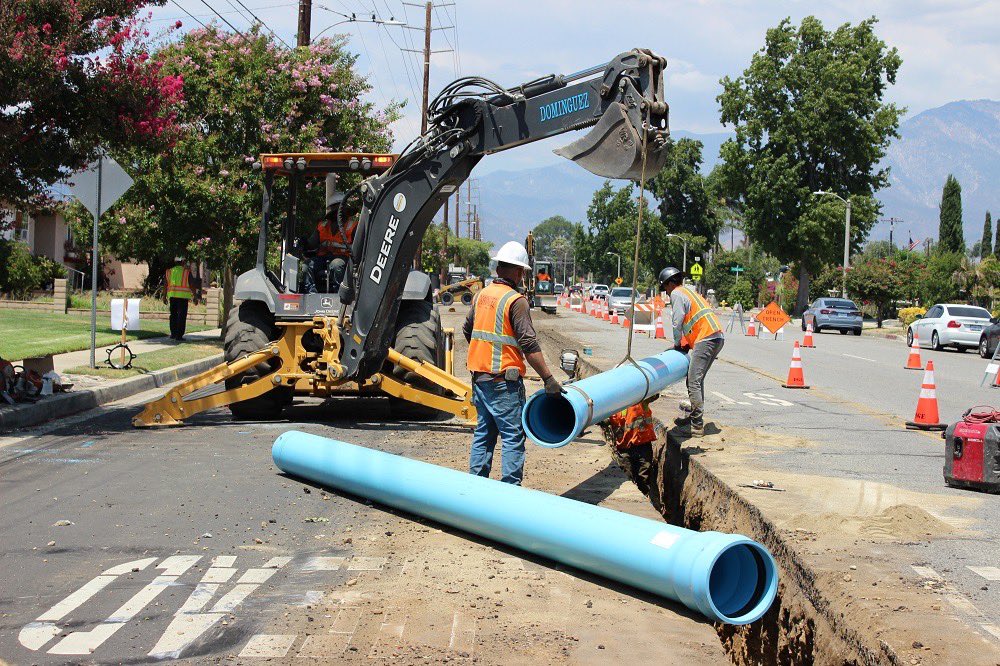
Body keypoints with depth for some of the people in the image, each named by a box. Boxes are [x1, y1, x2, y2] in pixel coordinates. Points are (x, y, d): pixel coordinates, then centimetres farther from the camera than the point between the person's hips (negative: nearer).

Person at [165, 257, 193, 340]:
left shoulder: (169, 271, 9)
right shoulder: (187, 272, -1)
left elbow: (165, 285, 9)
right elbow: (192, 285, -4)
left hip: (172, 295, 4)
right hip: (183, 296, -4)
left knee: (173, 315, 17)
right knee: (181, 316, -2)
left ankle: (173, 333, 17)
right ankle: (179, 335, -7)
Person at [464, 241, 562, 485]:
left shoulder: (481, 295, 9)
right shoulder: (515, 301, -14)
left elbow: (468, 330, 23)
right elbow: (529, 344, -19)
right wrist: (548, 378, -17)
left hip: (479, 377, 8)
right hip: (504, 382, -8)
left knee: (483, 432, 16)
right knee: (513, 437, -2)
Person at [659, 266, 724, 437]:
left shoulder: (677, 294, 1)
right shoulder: (690, 292, 29)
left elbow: (677, 323, -4)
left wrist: (677, 344, 10)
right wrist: (685, 344, 23)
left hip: (706, 339, -10)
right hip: (718, 338, 10)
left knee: (693, 382, -11)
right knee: (696, 380, 17)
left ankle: (697, 426, -15)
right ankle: (694, 417, 24)